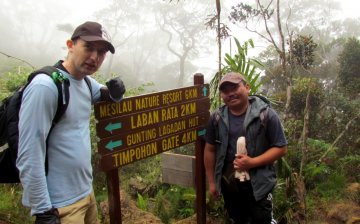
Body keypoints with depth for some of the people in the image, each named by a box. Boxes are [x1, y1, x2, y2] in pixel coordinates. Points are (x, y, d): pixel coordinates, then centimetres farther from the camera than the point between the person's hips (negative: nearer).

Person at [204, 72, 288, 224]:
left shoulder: (265, 114, -14)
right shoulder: (216, 118, -4)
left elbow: (281, 148, -12)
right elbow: (210, 150, 3)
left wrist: (252, 162, -23)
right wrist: (211, 182, 5)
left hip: (258, 185, -4)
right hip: (228, 184, 4)